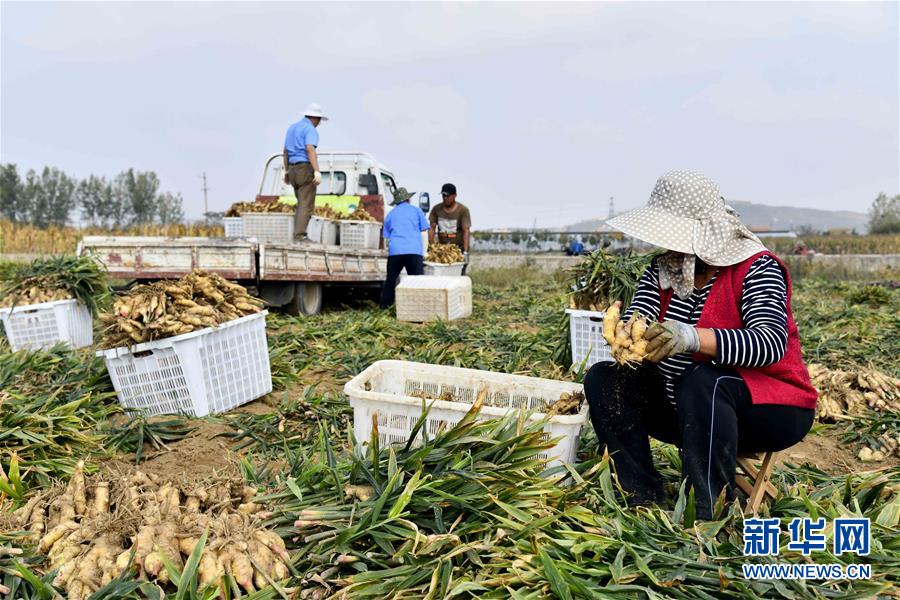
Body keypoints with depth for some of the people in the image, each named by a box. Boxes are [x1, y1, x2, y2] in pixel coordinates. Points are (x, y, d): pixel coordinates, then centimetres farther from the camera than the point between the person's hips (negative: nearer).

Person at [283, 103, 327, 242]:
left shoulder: (292, 128, 18)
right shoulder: (310, 130, -9)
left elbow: (286, 151, 22)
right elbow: (310, 150, -26)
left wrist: (286, 171, 28)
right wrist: (317, 172, -32)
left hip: (293, 169, 8)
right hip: (306, 169, -8)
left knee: (302, 203, 16)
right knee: (307, 205, -8)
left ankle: (297, 233, 12)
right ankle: (300, 235, -14)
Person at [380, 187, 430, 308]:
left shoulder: (390, 214, 22)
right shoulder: (416, 210, 16)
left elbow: (386, 238, 22)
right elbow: (424, 233, 11)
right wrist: (424, 252, 14)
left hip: (394, 251, 2)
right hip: (414, 250, -2)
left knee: (390, 280, 12)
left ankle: (384, 306, 16)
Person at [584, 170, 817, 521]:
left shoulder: (756, 268, -14)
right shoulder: (662, 270, 2)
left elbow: (771, 342, -30)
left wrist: (693, 338, -47)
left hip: (770, 412, -5)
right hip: (684, 409, 6)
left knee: (701, 382, -36)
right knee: (603, 379, -10)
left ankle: (706, 514, -27)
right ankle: (645, 499, -13)